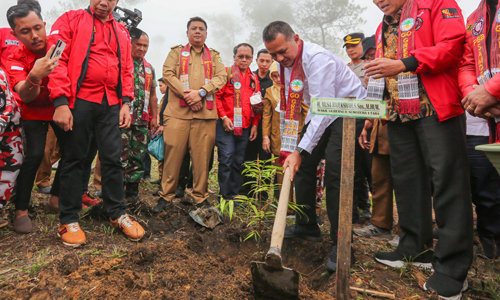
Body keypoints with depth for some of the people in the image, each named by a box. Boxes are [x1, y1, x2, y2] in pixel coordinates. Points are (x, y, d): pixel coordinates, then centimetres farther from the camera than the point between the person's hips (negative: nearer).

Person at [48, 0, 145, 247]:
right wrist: (60, 102, -13)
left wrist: (126, 102, 4)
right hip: (79, 101, -3)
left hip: (111, 104, 4)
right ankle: (69, 220, 15)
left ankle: (118, 213, 17)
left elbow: (127, 68, 17)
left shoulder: (121, 31, 19)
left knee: (112, 159, 5)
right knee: (74, 159, 3)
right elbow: (58, 60, -4)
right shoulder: (71, 20, 6)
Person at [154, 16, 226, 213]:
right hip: (178, 111, -1)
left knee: (202, 157, 1)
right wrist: (187, 95, -11)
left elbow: (221, 77, 5)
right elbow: (168, 73, 3)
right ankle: (166, 196, 11)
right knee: (173, 154, -2)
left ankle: (200, 198, 11)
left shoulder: (214, 56, 20)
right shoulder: (177, 52, 17)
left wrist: (200, 92, -11)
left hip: (206, 113, 1)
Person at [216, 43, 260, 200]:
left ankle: (235, 194, 20)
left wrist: (255, 124, 9)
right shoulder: (226, 73, 1)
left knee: (239, 162, 9)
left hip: (245, 127, 5)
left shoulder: (254, 78, 16)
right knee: (227, 159, -8)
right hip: (226, 125, -5)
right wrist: (223, 117, -13)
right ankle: (225, 196, 2)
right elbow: (216, 96, -5)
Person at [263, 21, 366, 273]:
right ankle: (307, 226, 22)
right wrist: (288, 149, -4)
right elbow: (288, 108, 2)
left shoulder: (317, 58, -27)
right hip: (321, 114, 9)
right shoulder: (285, 63, 0)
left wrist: (300, 150, -33)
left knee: (334, 172, -22)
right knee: (303, 165, 6)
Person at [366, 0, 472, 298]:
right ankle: (415, 248, 21)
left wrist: (403, 64, -19)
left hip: (435, 110, -7)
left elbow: (452, 45, -11)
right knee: (407, 180, 9)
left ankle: (453, 267, 1)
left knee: (447, 182, -6)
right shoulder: (384, 28, 22)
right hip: (398, 115, 7)